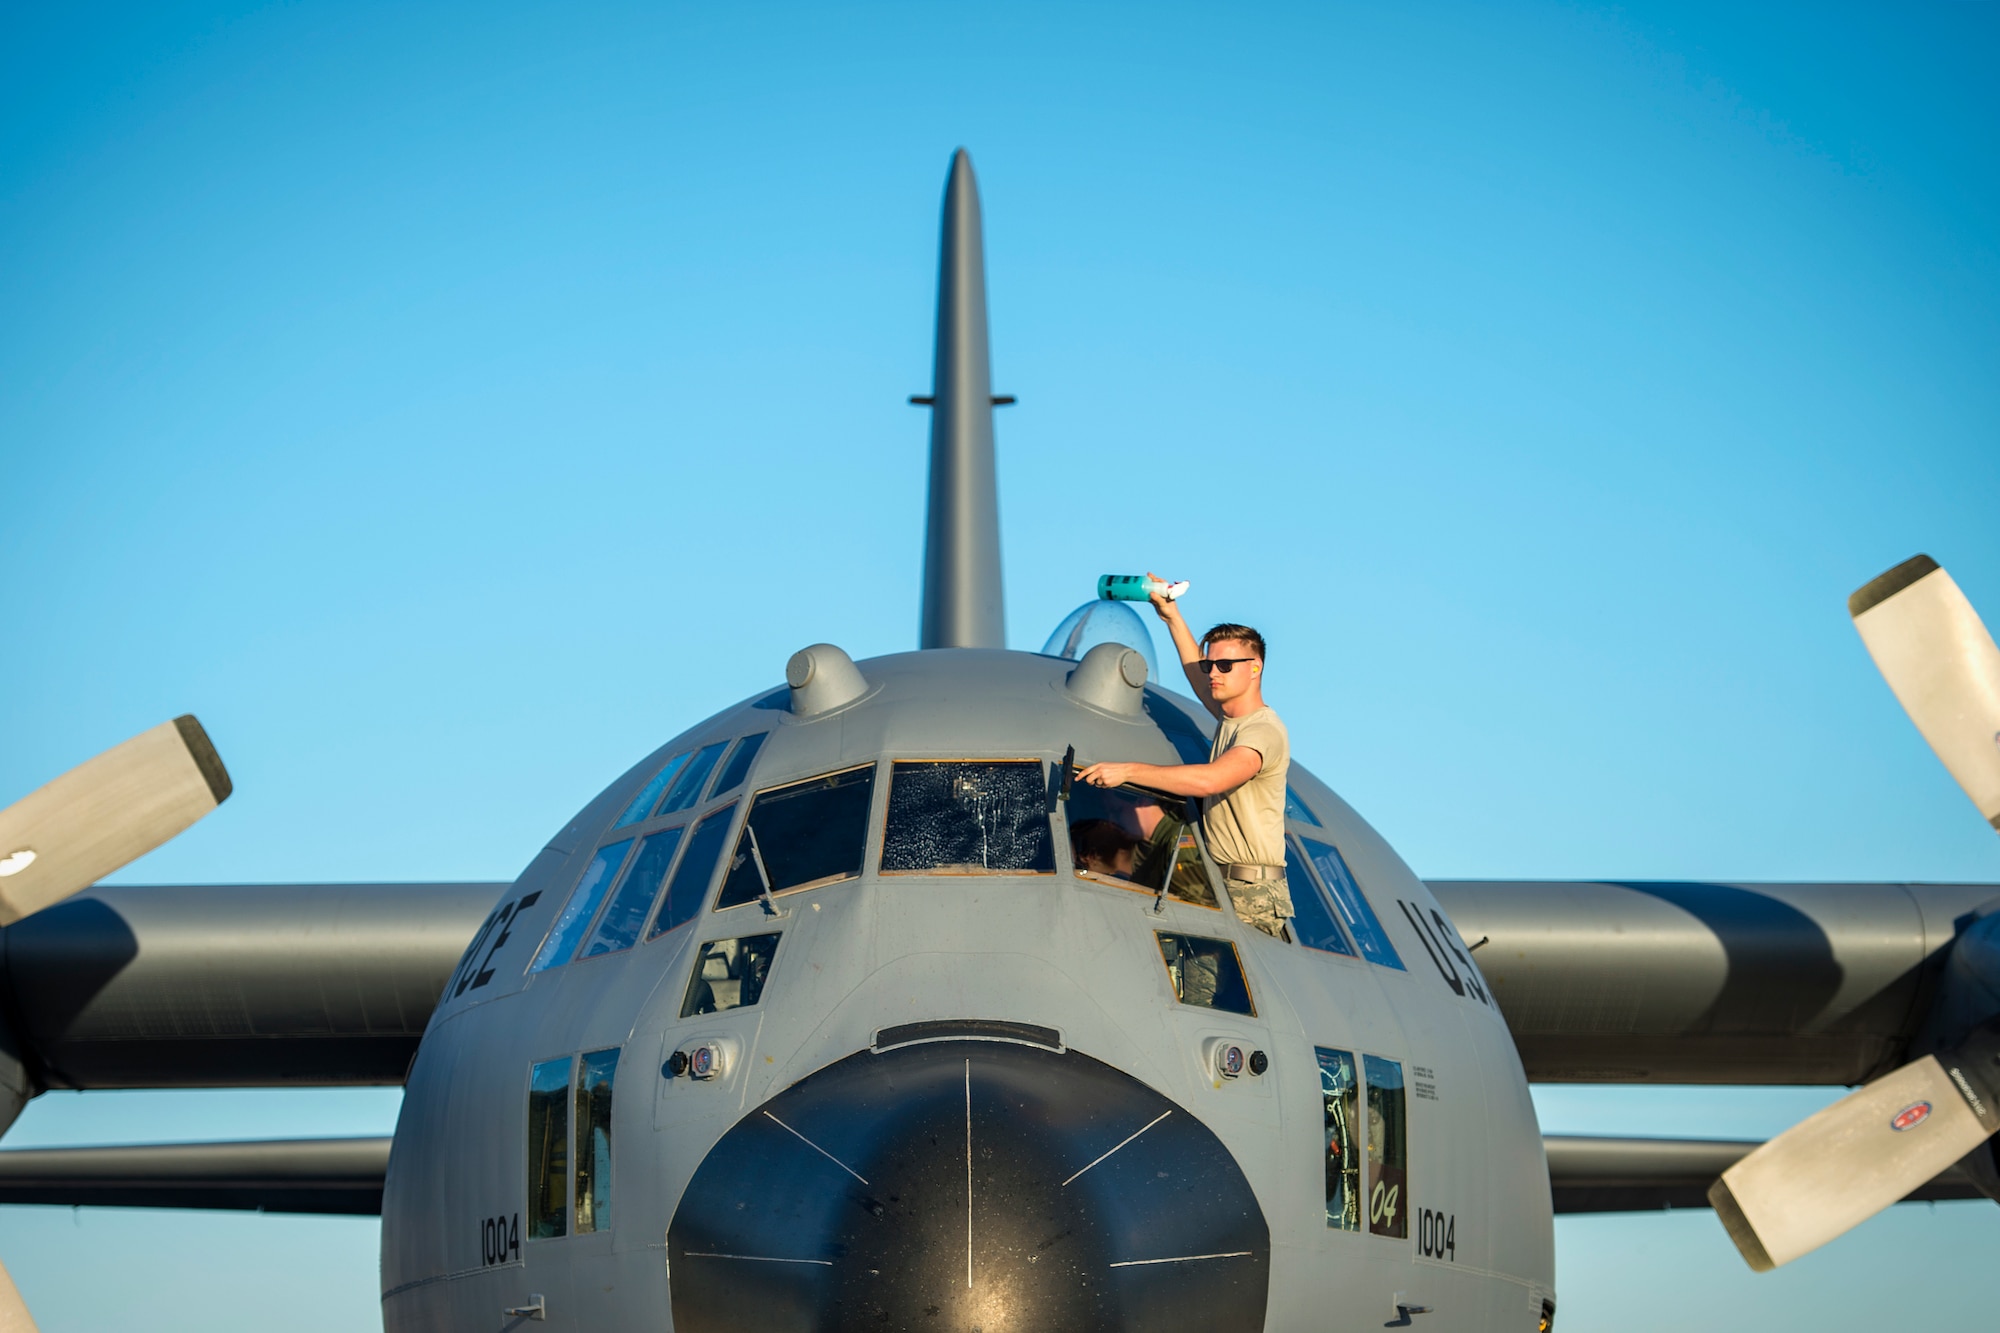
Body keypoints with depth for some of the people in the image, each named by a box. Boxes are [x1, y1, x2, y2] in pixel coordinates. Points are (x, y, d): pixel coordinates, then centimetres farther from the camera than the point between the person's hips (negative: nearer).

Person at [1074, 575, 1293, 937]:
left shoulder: (1264, 731, -13)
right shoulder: (1229, 716, 17)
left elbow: (1210, 780, -29)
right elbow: (1199, 679, 39)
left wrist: (1127, 771, -28)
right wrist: (1172, 616, 40)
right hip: (1218, 886, 9)